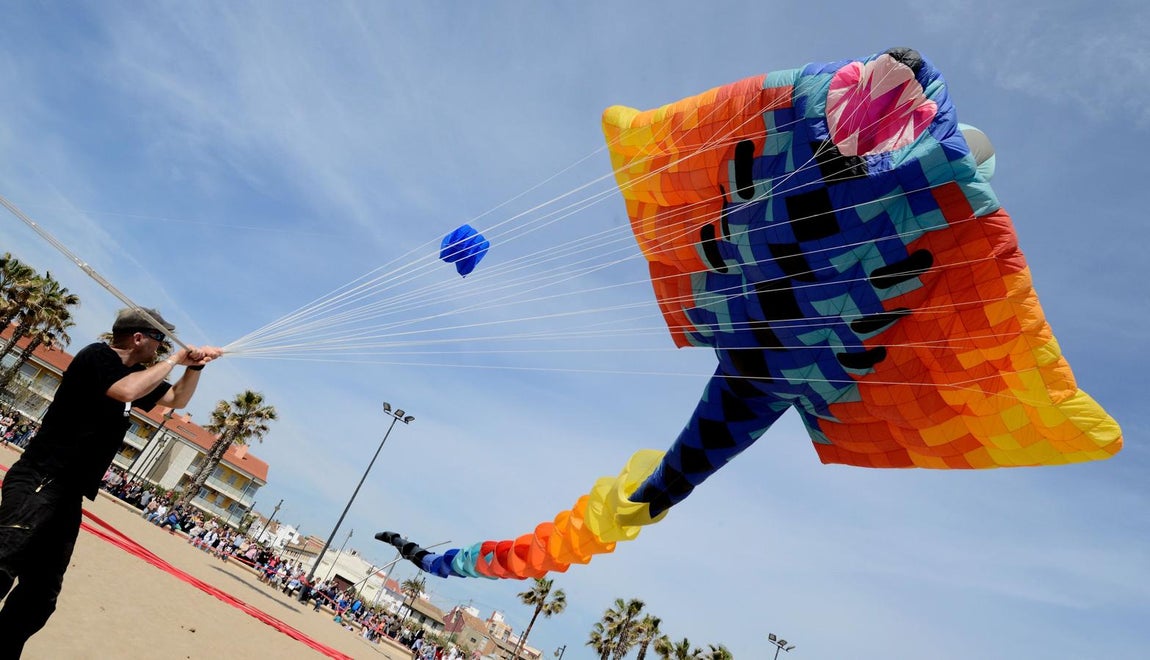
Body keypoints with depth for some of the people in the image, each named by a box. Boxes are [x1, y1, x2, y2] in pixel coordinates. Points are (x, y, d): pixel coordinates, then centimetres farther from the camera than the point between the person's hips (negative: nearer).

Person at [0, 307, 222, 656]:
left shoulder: (133, 371, 15)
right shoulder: (97, 355, -9)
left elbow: (177, 399, 25)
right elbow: (126, 391, -29)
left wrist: (194, 365, 8)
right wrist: (173, 360, -16)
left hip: (68, 496, 9)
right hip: (37, 484, -9)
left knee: (41, 592, 10)